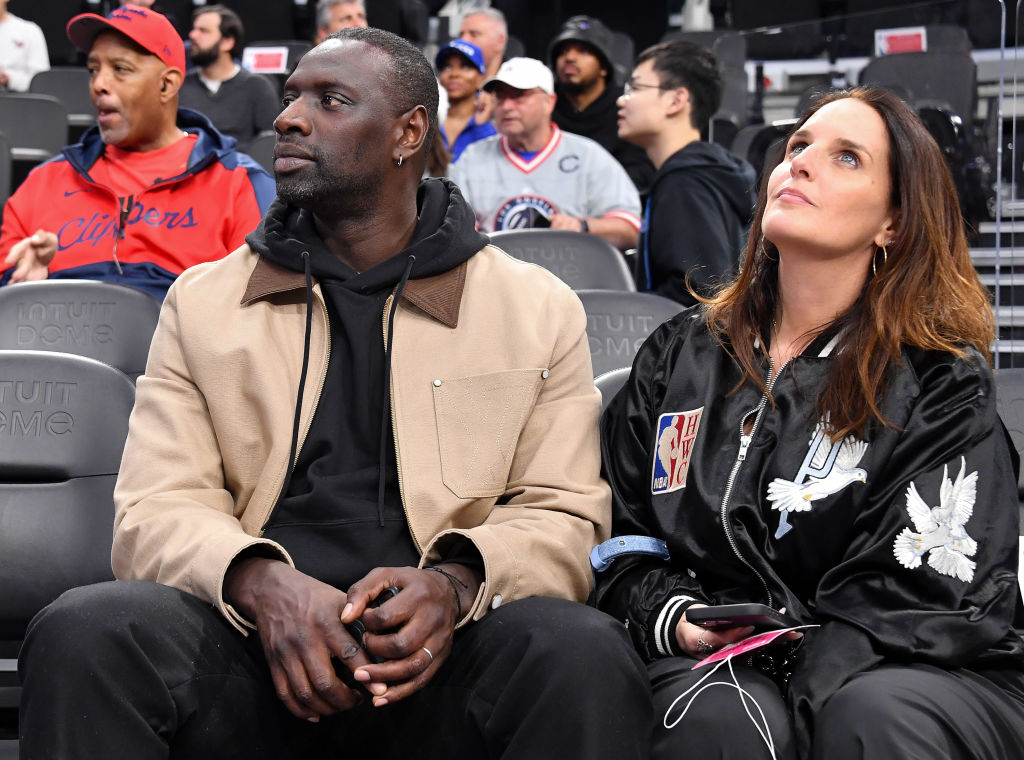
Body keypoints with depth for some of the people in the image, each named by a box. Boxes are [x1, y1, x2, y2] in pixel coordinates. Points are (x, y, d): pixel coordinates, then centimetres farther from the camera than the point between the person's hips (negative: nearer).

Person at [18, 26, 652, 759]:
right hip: (255, 645, 1)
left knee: (585, 652, -33)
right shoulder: (202, 302, 16)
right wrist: (259, 581, -17)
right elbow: (157, 511, 7)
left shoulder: (541, 310, 12)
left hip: (433, 655, -1)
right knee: (85, 629, -29)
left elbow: (564, 516, 7)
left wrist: (455, 582, -16)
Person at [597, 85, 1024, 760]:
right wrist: (674, 618, -5)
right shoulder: (682, 355, 14)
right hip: (716, 663, 1)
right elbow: (619, 535, 17)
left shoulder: (942, 382, 1)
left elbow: (920, 594, -8)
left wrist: (803, 672, -23)